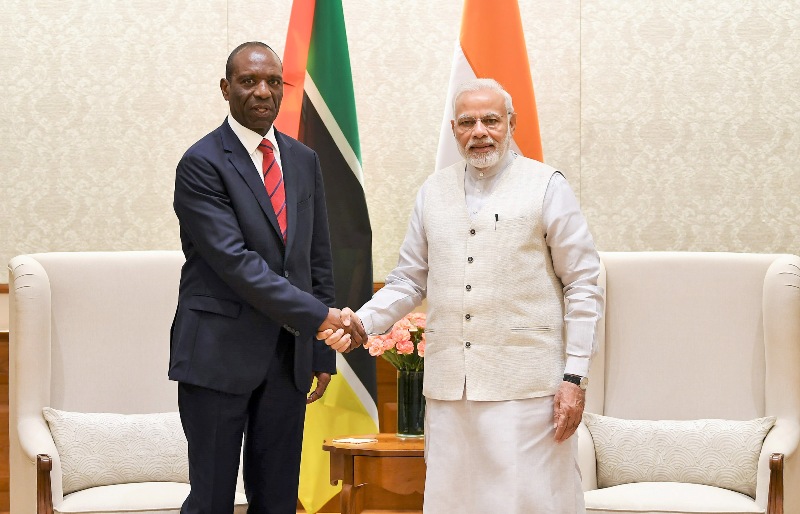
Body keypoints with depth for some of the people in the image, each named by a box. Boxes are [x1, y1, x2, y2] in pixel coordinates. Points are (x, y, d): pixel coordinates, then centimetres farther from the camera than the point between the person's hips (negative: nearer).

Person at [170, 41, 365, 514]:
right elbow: (235, 262, -18)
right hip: (219, 355, -6)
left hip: (289, 356, 6)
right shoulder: (202, 165, -8)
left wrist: (323, 352, 10)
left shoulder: (305, 161, 12)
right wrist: (319, 317, -21)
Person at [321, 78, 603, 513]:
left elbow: (582, 287, -1)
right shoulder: (433, 192, 13)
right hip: (449, 386, 4)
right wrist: (363, 321, -2)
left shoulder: (546, 186, 1)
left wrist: (574, 378, -6)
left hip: (525, 386, -4)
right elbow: (409, 281, 16)